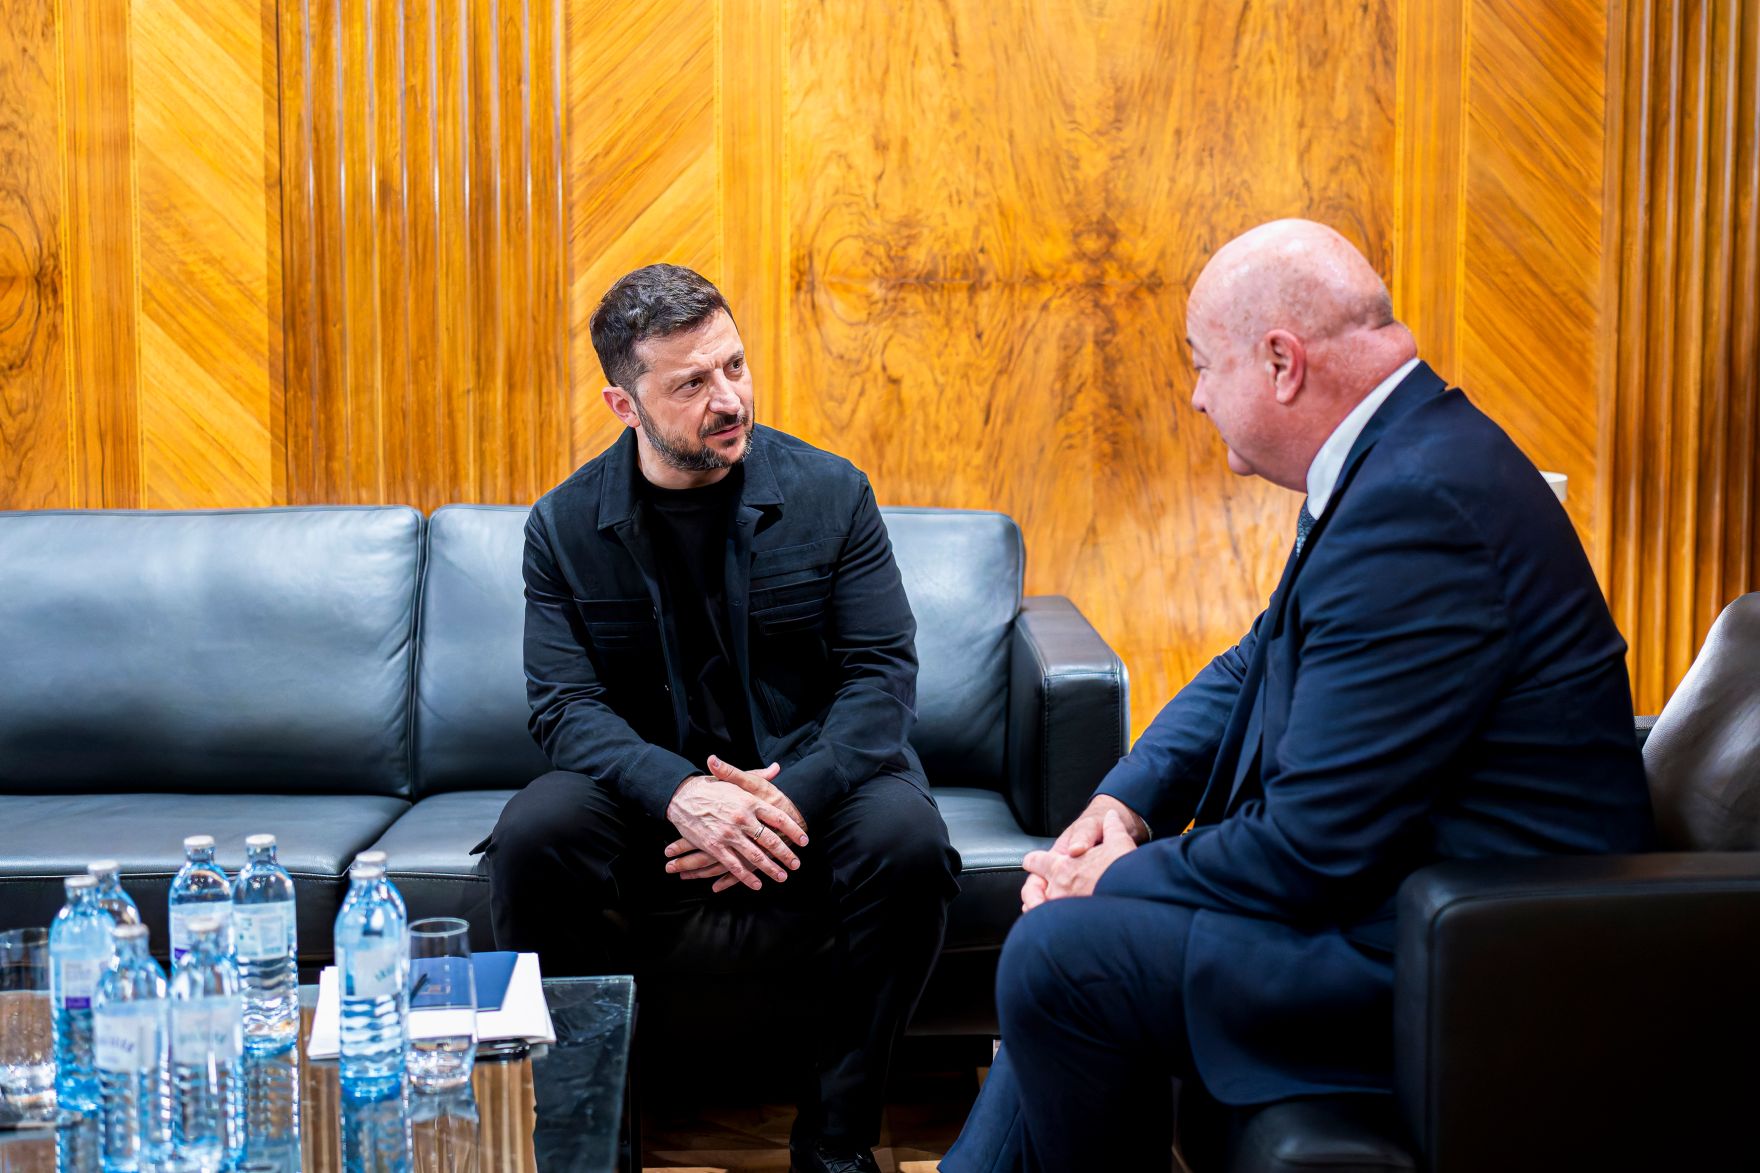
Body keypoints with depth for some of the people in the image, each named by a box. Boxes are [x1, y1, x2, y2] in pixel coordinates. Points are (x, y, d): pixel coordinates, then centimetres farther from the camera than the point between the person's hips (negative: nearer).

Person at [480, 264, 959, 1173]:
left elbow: (883, 671, -7)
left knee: (906, 836, -31)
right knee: (531, 834, -29)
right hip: (648, 787, 1)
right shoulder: (564, 527, -1)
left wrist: (791, 797, -24)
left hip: (810, 778, 0)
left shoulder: (830, 493, -2)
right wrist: (681, 794, -29)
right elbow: (565, 705, -9)